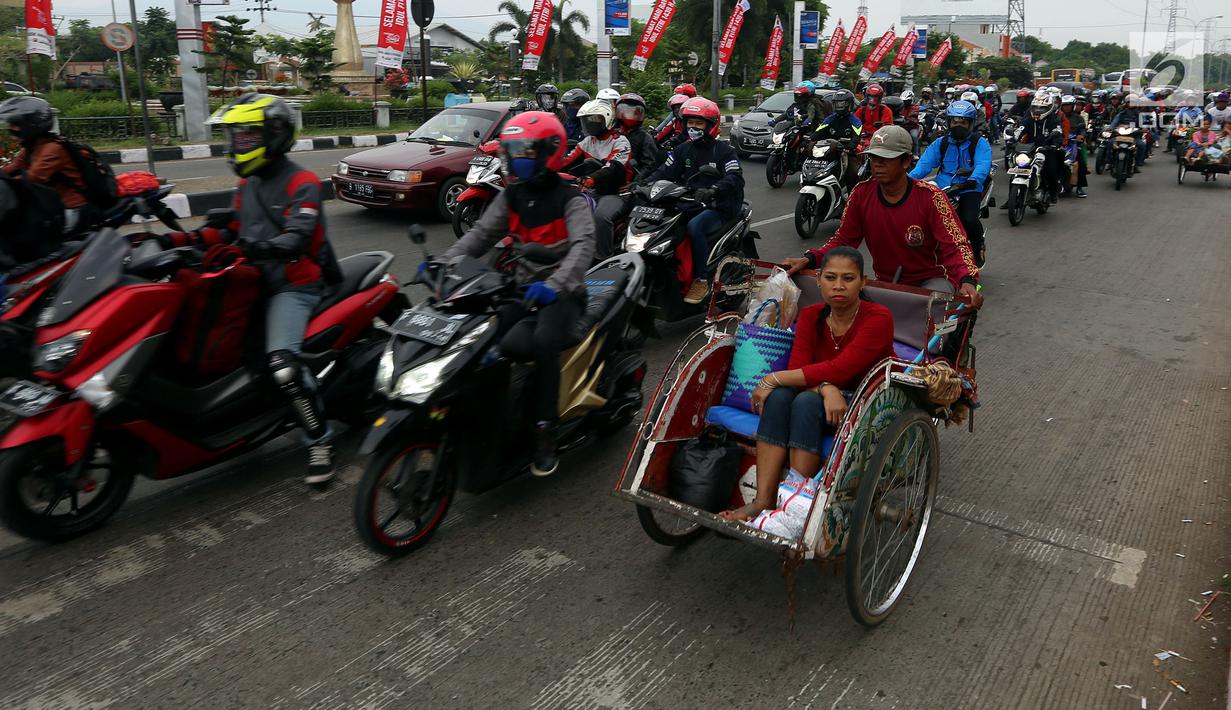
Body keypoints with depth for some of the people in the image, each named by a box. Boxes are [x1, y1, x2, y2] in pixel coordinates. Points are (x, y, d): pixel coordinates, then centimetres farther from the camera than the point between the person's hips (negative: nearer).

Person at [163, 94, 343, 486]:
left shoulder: (301, 182, -9)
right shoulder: (248, 184, 18)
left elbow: (297, 237, -24)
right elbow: (231, 230, 18)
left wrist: (262, 248, -44)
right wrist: (177, 239, 5)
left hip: (293, 285, -9)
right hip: (255, 282, 9)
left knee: (282, 363, -28)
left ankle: (320, 442, -18)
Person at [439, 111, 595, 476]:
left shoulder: (570, 199, -8)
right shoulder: (511, 196, 12)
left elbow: (583, 245, -24)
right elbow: (481, 233, 5)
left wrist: (555, 285, -43)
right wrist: (443, 263, -12)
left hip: (561, 292, -6)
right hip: (522, 288, 6)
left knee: (543, 343, -34)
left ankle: (545, 431, -25)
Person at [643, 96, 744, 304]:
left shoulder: (724, 150, -1)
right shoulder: (683, 150, 17)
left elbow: (735, 179, -17)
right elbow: (664, 172, 7)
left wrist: (712, 190, -37)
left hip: (717, 207, -6)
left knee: (694, 226, -36)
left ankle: (702, 279, -27)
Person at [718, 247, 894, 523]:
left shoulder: (878, 318, -16)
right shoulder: (810, 316, -1)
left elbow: (839, 369, -27)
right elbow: (798, 371, -11)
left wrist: (774, 378, -25)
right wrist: (825, 389, -33)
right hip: (827, 399, 5)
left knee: (807, 401, -33)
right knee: (779, 396, -28)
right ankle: (763, 500, -31)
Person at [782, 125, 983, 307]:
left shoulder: (930, 197, -15)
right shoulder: (861, 193, -5)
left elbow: (955, 245, -18)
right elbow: (844, 239, 2)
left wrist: (967, 282, -38)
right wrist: (809, 259, -16)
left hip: (931, 280, -3)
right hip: (885, 282, 4)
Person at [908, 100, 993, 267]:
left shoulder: (979, 143, 5)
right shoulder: (940, 143, 15)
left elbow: (983, 165, -15)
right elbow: (925, 163, 0)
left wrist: (973, 180, -37)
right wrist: (910, 178, -20)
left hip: (969, 191, -3)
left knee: (969, 220, -29)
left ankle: (978, 247, 5)